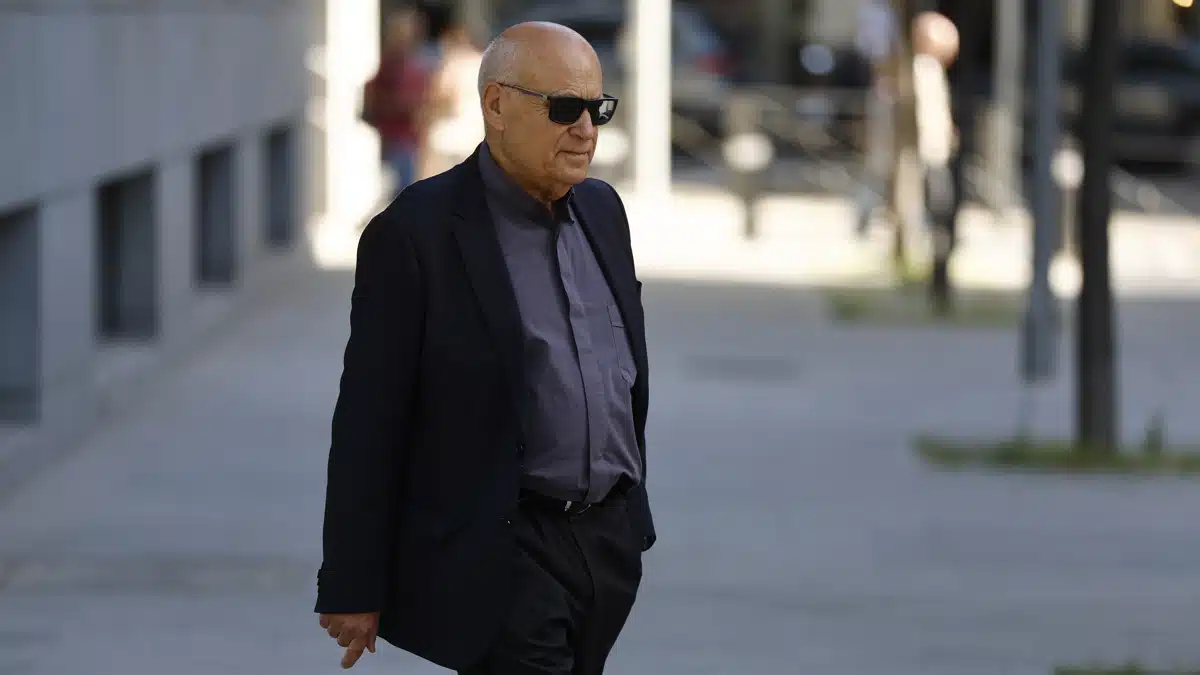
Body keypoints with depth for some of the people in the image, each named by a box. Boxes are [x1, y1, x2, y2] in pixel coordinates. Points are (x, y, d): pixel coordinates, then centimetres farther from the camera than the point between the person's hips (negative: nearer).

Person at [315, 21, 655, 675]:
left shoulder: (601, 210, 10)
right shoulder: (414, 233, -12)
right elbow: (370, 425, -11)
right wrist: (353, 589, -10)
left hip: (611, 544, 7)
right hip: (500, 554, -7)